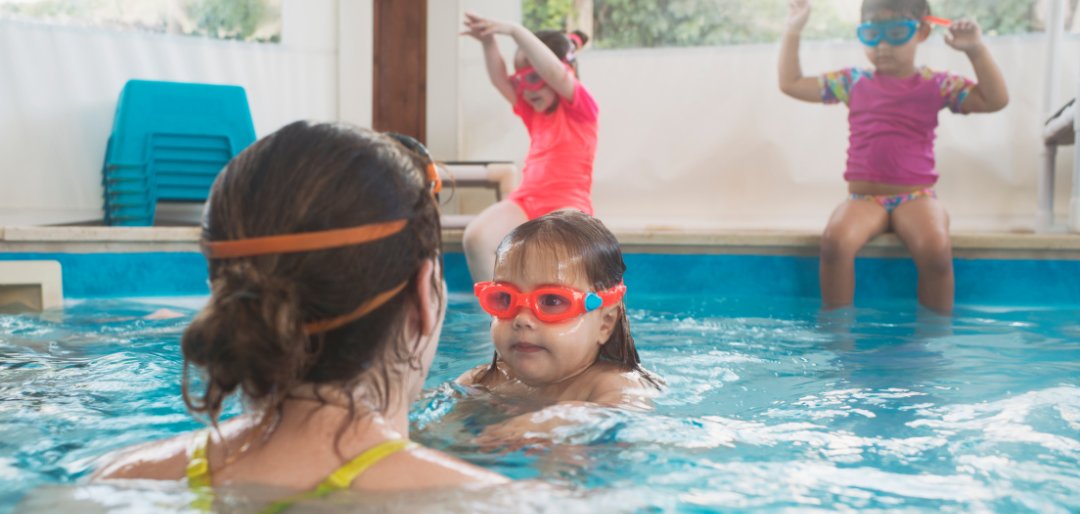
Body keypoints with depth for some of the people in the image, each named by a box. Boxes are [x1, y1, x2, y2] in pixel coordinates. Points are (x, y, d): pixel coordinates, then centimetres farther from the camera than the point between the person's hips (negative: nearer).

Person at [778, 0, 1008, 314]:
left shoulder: (936, 85, 6)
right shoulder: (853, 82, 10)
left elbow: (995, 100, -2)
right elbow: (790, 83, 15)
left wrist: (976, 51, -11)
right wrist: (793, 32, 10)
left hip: (916, 197, -1)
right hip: (864, 198, 1)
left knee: (936, 250, -32)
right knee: (834, 241, -32)